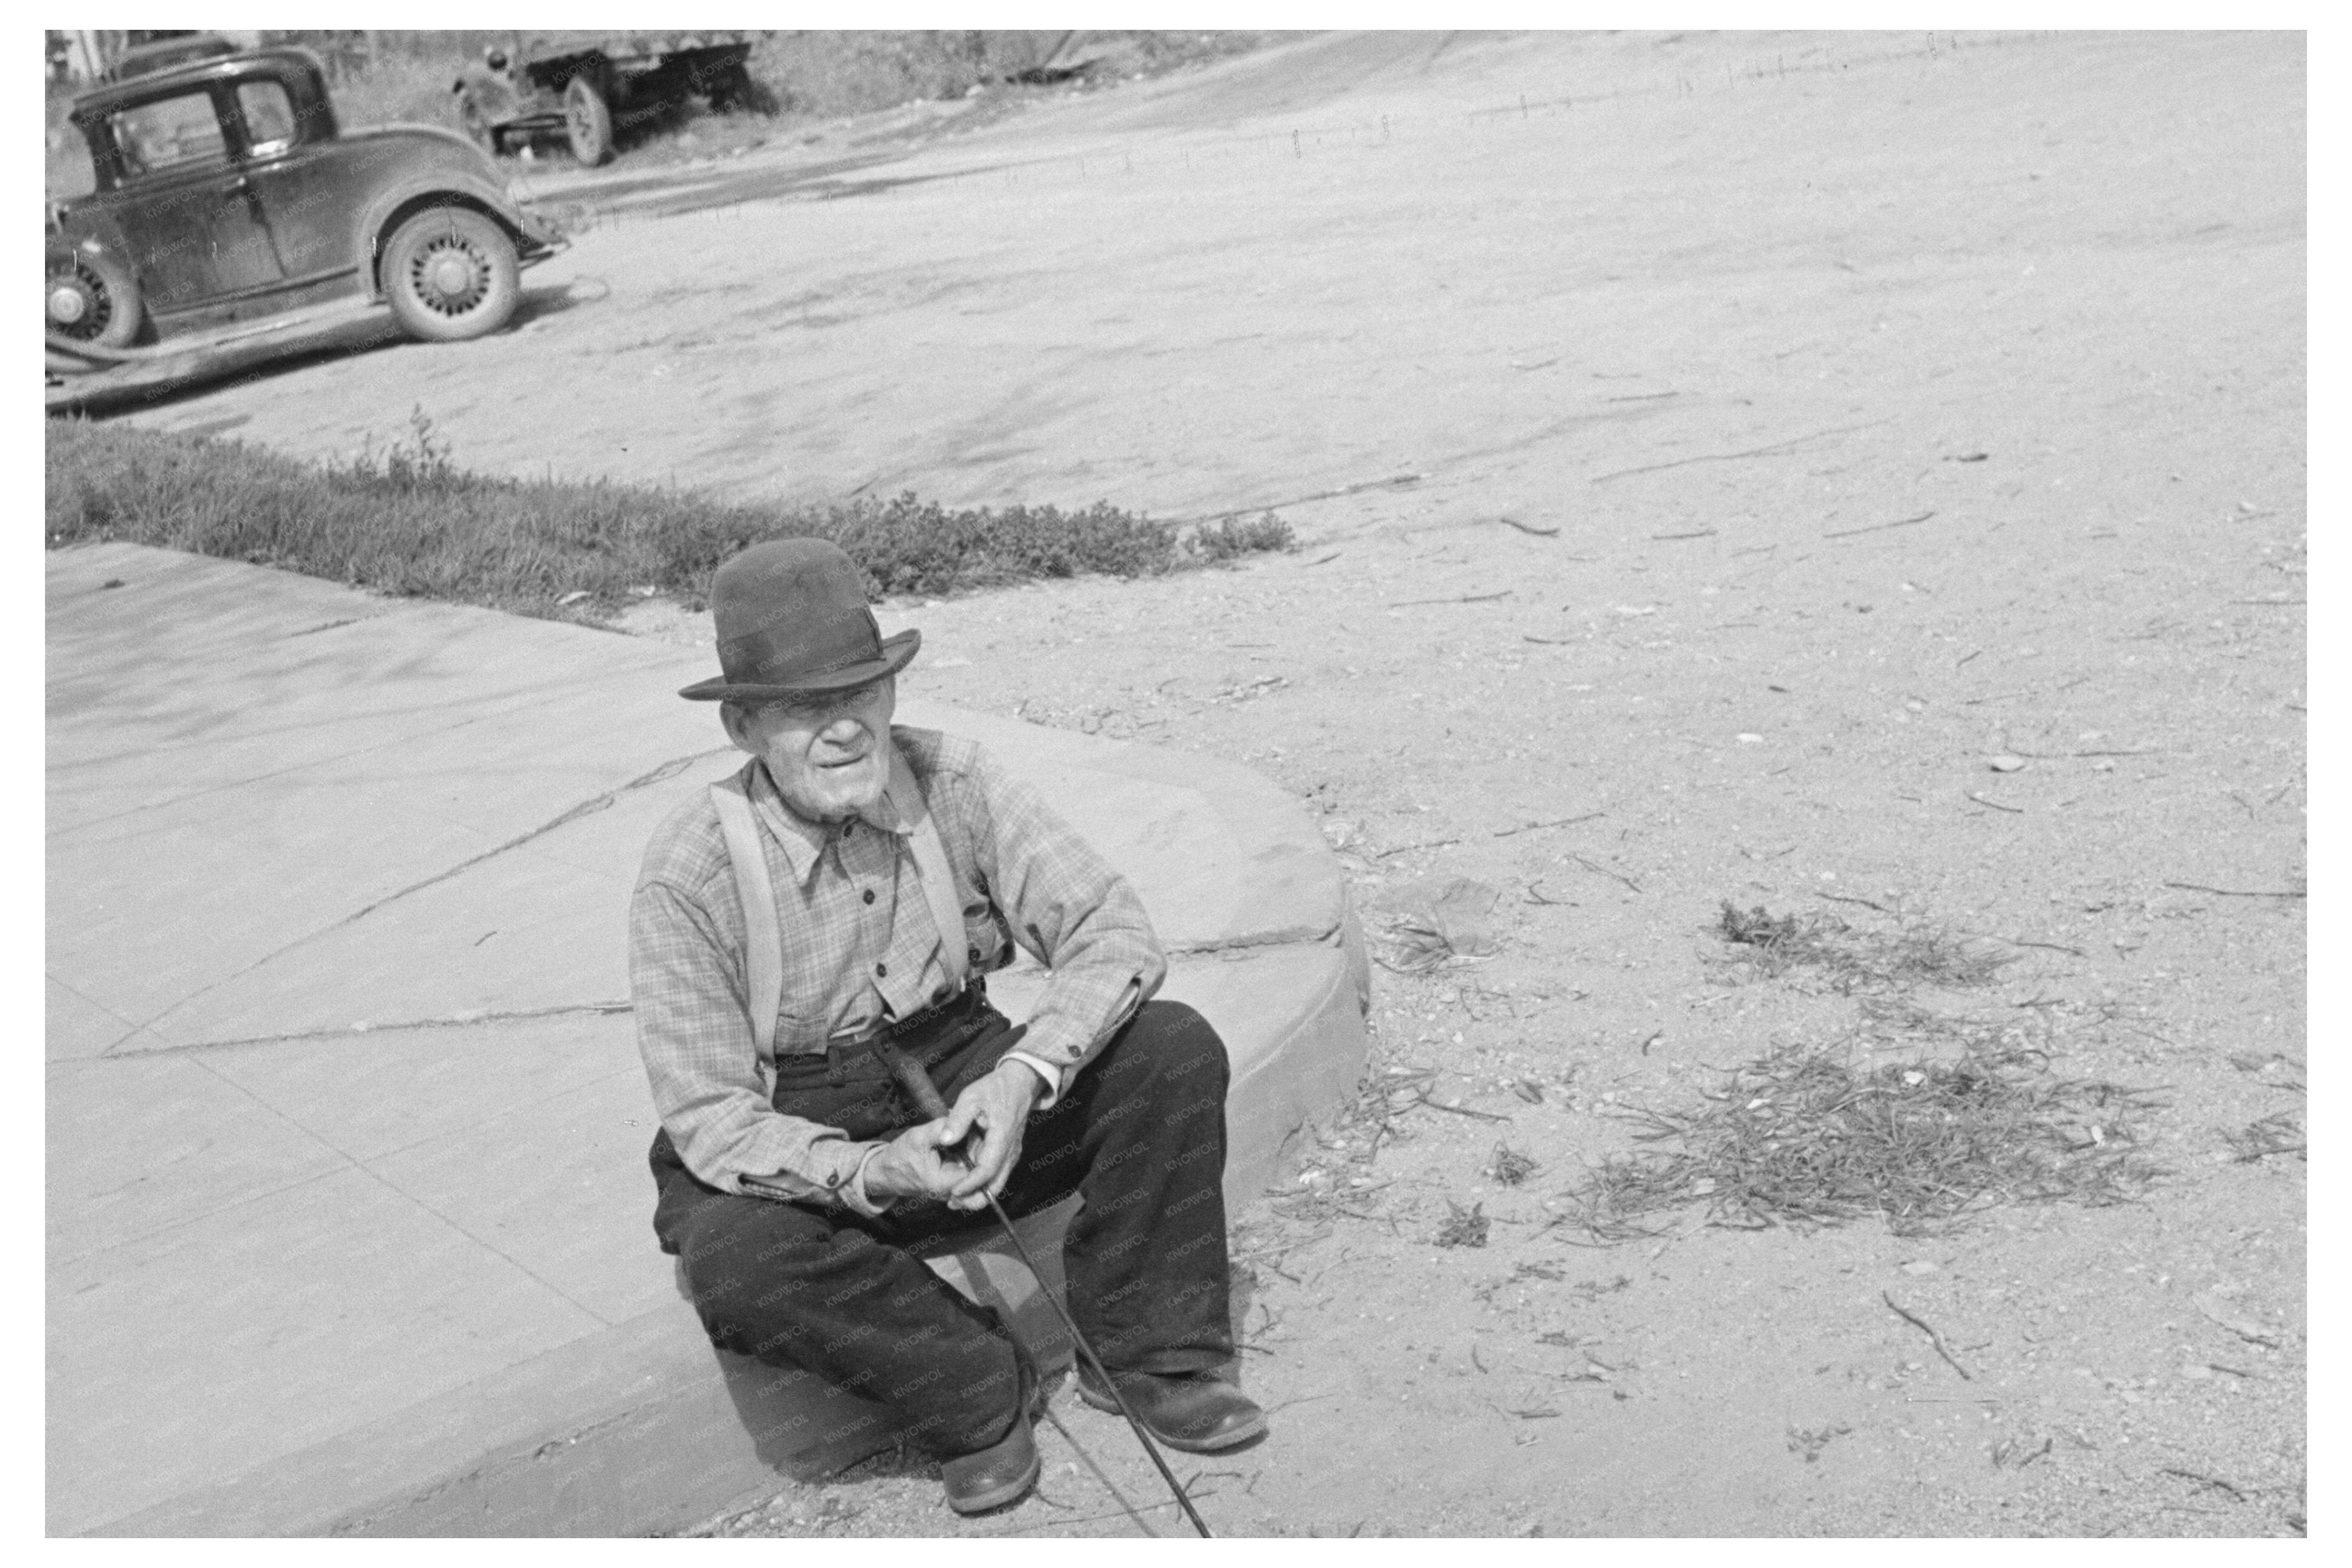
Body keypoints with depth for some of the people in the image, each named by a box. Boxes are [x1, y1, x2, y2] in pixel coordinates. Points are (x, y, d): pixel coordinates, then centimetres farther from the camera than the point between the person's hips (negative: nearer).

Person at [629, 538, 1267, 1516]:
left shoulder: (950, 783, -12)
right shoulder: (690, 871, -20)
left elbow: (1112, 930, -14)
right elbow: (707, 1116, -19)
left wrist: (1023, 1077, -32)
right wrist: (867, 1174, -35)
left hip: (967, 1094, 3)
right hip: (792, 1146, -2)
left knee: (1174, 1049, -17)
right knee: (734, 1267, -35)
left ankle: (1149, 1353, -2)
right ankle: (979, 1389, -8)